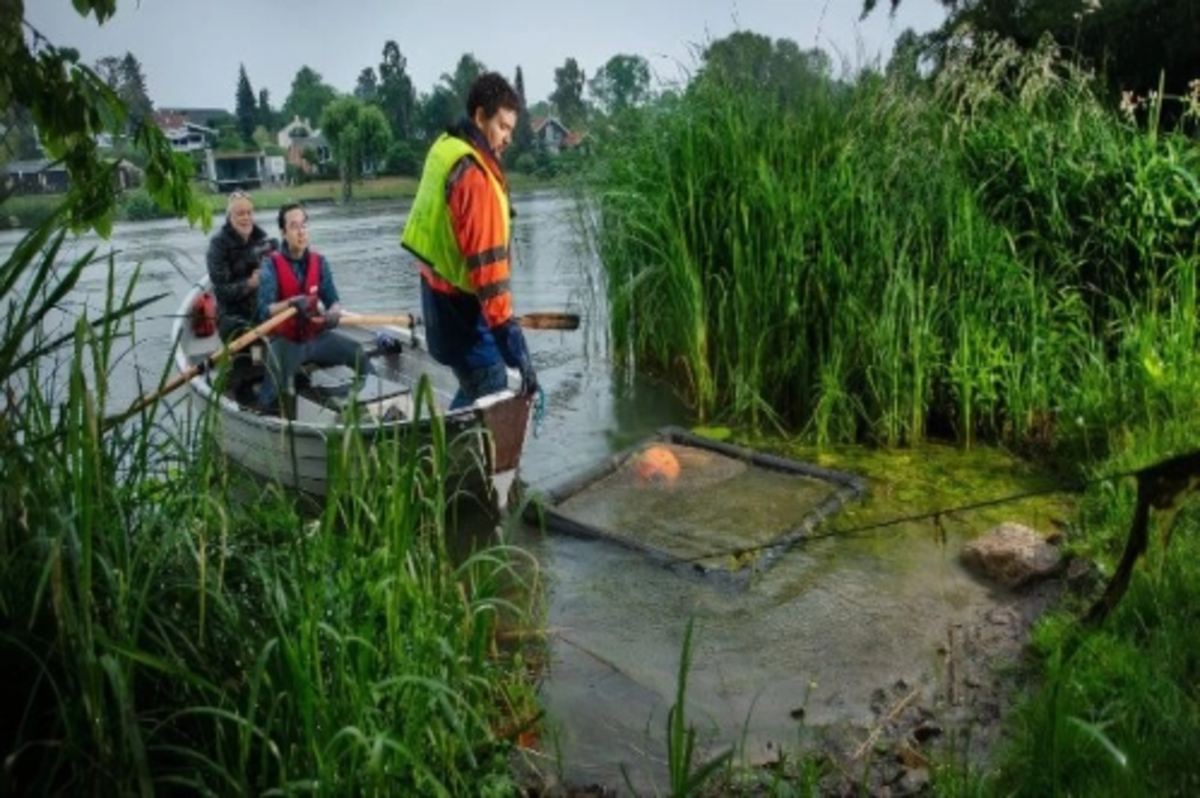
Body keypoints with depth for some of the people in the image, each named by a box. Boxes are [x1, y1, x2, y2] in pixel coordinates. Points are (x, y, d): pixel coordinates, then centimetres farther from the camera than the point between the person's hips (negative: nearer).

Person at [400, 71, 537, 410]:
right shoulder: (476, 176, -25)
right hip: (460, 304, -10)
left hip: (439, 290, 10)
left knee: (474, 389, 23)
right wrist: (515, 347, -30)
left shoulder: (445, 148, 5)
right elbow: (487, 264, -29)